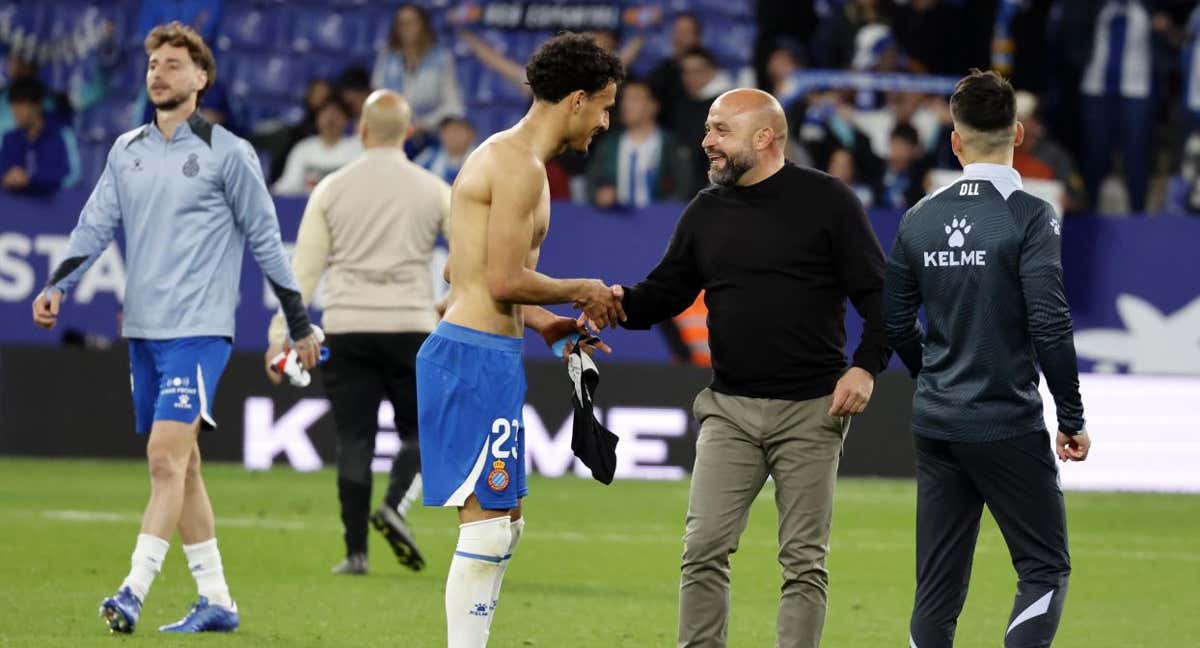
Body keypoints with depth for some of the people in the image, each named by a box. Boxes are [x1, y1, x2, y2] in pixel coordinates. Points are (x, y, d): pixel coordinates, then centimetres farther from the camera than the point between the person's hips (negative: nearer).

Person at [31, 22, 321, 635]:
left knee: (167, 458, -16)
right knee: (179, 464, 8)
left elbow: (265, 239, 1)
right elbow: (94, 226, 9)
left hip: (198, 329, -6)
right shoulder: (126, 151, 12)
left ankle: (134, 592, -21)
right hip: (143, 330, 6)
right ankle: (215, 601, 14)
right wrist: (56, 286, -8)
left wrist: (299, 324, 3)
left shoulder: (227, 153, -4)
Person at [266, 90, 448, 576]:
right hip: (411, 325, -1)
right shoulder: (432, 190, 4)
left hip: (346, 329, 1)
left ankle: (355, 551, 1)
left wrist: (281, 335, 3)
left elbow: (304, 268, 1)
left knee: (354, 440, 4)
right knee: (419, 431, 10)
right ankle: (396, 505, -17)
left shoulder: (332, 189, 3)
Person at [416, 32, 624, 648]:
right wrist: (581, 292, -4)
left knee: (504, 522, 15)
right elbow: (506, 280, -19)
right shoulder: (520, 166, -14)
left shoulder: (504, 155, 19)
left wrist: (545, 324, 19)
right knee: (486, 523, -10)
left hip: (475, 351, 11)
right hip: (477, 358, -11)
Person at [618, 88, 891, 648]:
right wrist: (624, 304, -8)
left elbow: (878, 292, -2)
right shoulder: (706, 212, 10)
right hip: (730, 411, 4)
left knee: (804, 560, 1)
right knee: (704, 549, -5)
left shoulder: (826, 201, -3)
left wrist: (867, 366, -14)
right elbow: (666, 292, 13)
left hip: (810, 412, -4)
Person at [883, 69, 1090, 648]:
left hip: (936, 426, 5)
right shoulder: (1028, 217, -11)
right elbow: (1050, 325, -16)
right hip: (1009, 427, -5)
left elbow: (895, 323, 11)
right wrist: (1072, 418, -7)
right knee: (1045, 571, 2)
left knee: (937, 587, 9)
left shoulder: (920, 219, 5)